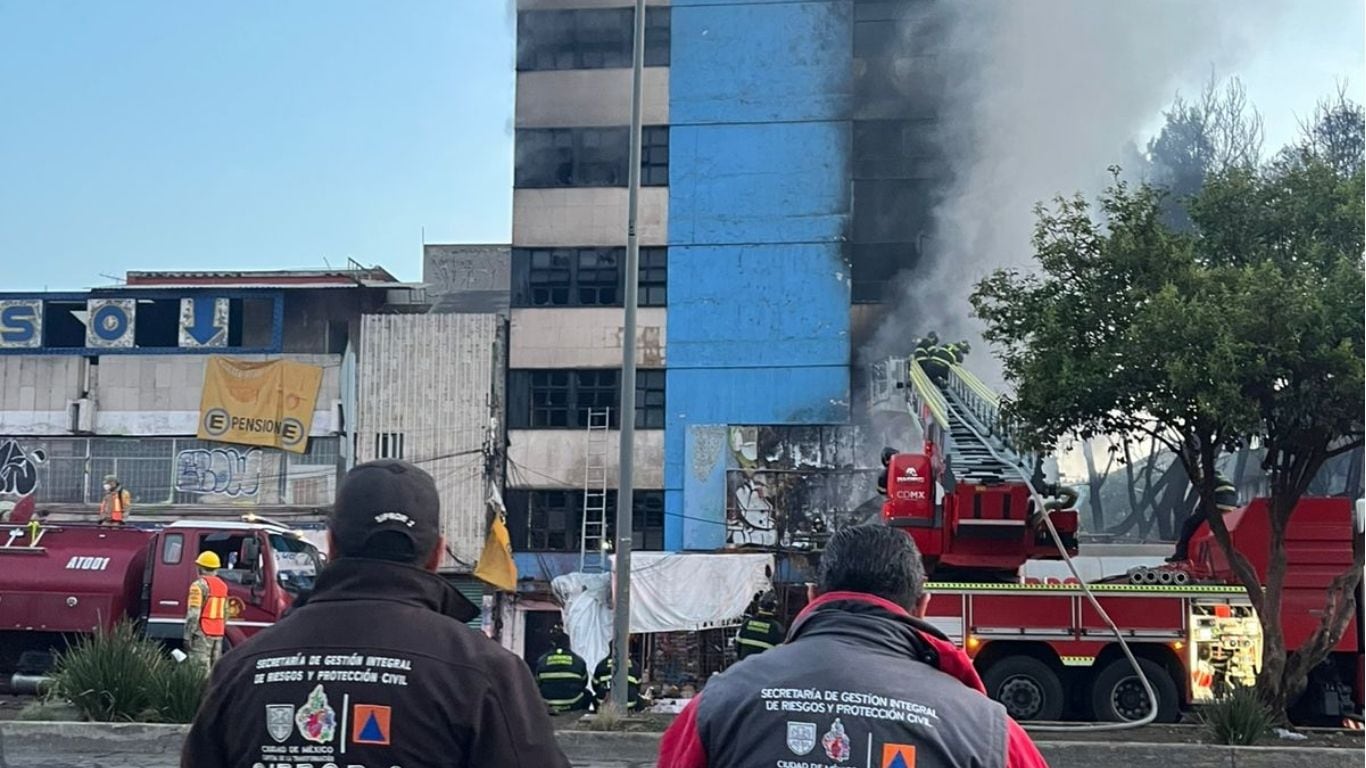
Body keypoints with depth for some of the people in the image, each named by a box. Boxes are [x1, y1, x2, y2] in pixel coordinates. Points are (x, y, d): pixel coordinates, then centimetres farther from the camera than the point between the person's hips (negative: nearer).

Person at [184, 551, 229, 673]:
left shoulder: (200, 585, -10)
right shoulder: (223, 585, 14)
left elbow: (193, 614, -15)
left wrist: (187, 636, -13)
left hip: (203, 633, -7)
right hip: (218, 633, 7)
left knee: (201, 670, -9)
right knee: (215, 670, 10)